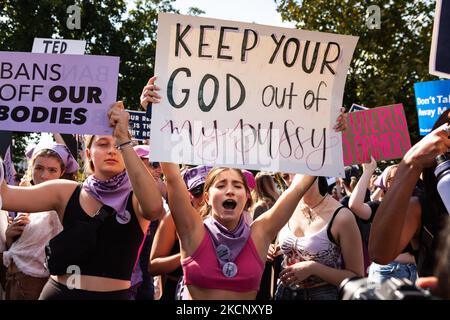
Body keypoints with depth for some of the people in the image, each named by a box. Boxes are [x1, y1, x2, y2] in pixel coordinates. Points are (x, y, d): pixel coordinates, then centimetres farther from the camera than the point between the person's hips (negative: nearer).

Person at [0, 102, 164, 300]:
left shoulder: (135, 199, -8)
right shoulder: (67, 193, -1)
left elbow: (154, 207, -32)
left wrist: (124, 139, -31)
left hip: (112, 295, -2)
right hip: (57, 293, 2)